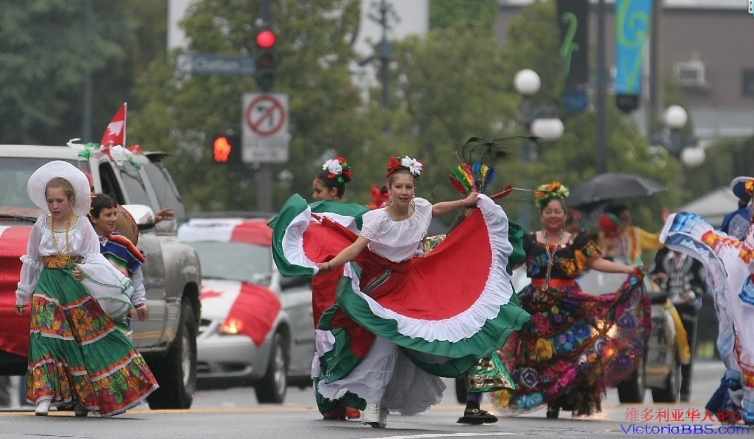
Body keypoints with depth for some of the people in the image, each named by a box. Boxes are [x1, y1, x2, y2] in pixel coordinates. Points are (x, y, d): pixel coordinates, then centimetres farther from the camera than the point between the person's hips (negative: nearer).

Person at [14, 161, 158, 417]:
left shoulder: (82, 225, -1)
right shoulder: (41, 227, 5)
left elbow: (94, 260, -4)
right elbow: (31, 261, 14)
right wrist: (23, 295, 17)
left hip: (76, 287, -1)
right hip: (48, 287, 1)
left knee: (89, 335, 0)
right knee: (46, 338, -11)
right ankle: (45, 396, -11)